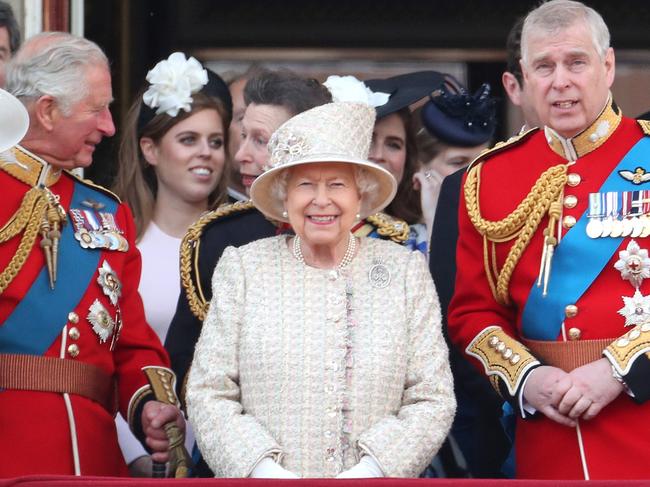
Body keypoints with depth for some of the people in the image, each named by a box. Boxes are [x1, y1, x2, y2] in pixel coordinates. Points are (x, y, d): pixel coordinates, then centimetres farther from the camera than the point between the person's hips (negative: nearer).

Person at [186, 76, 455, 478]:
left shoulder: (406, 271, 3)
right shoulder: (243, 268, 3)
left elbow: (433, 400, -1)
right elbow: (209, 395, -1)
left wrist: (371, 470, -16)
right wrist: (263, 469, -16)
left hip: (376, 478, 0)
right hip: (260, 479, 0)